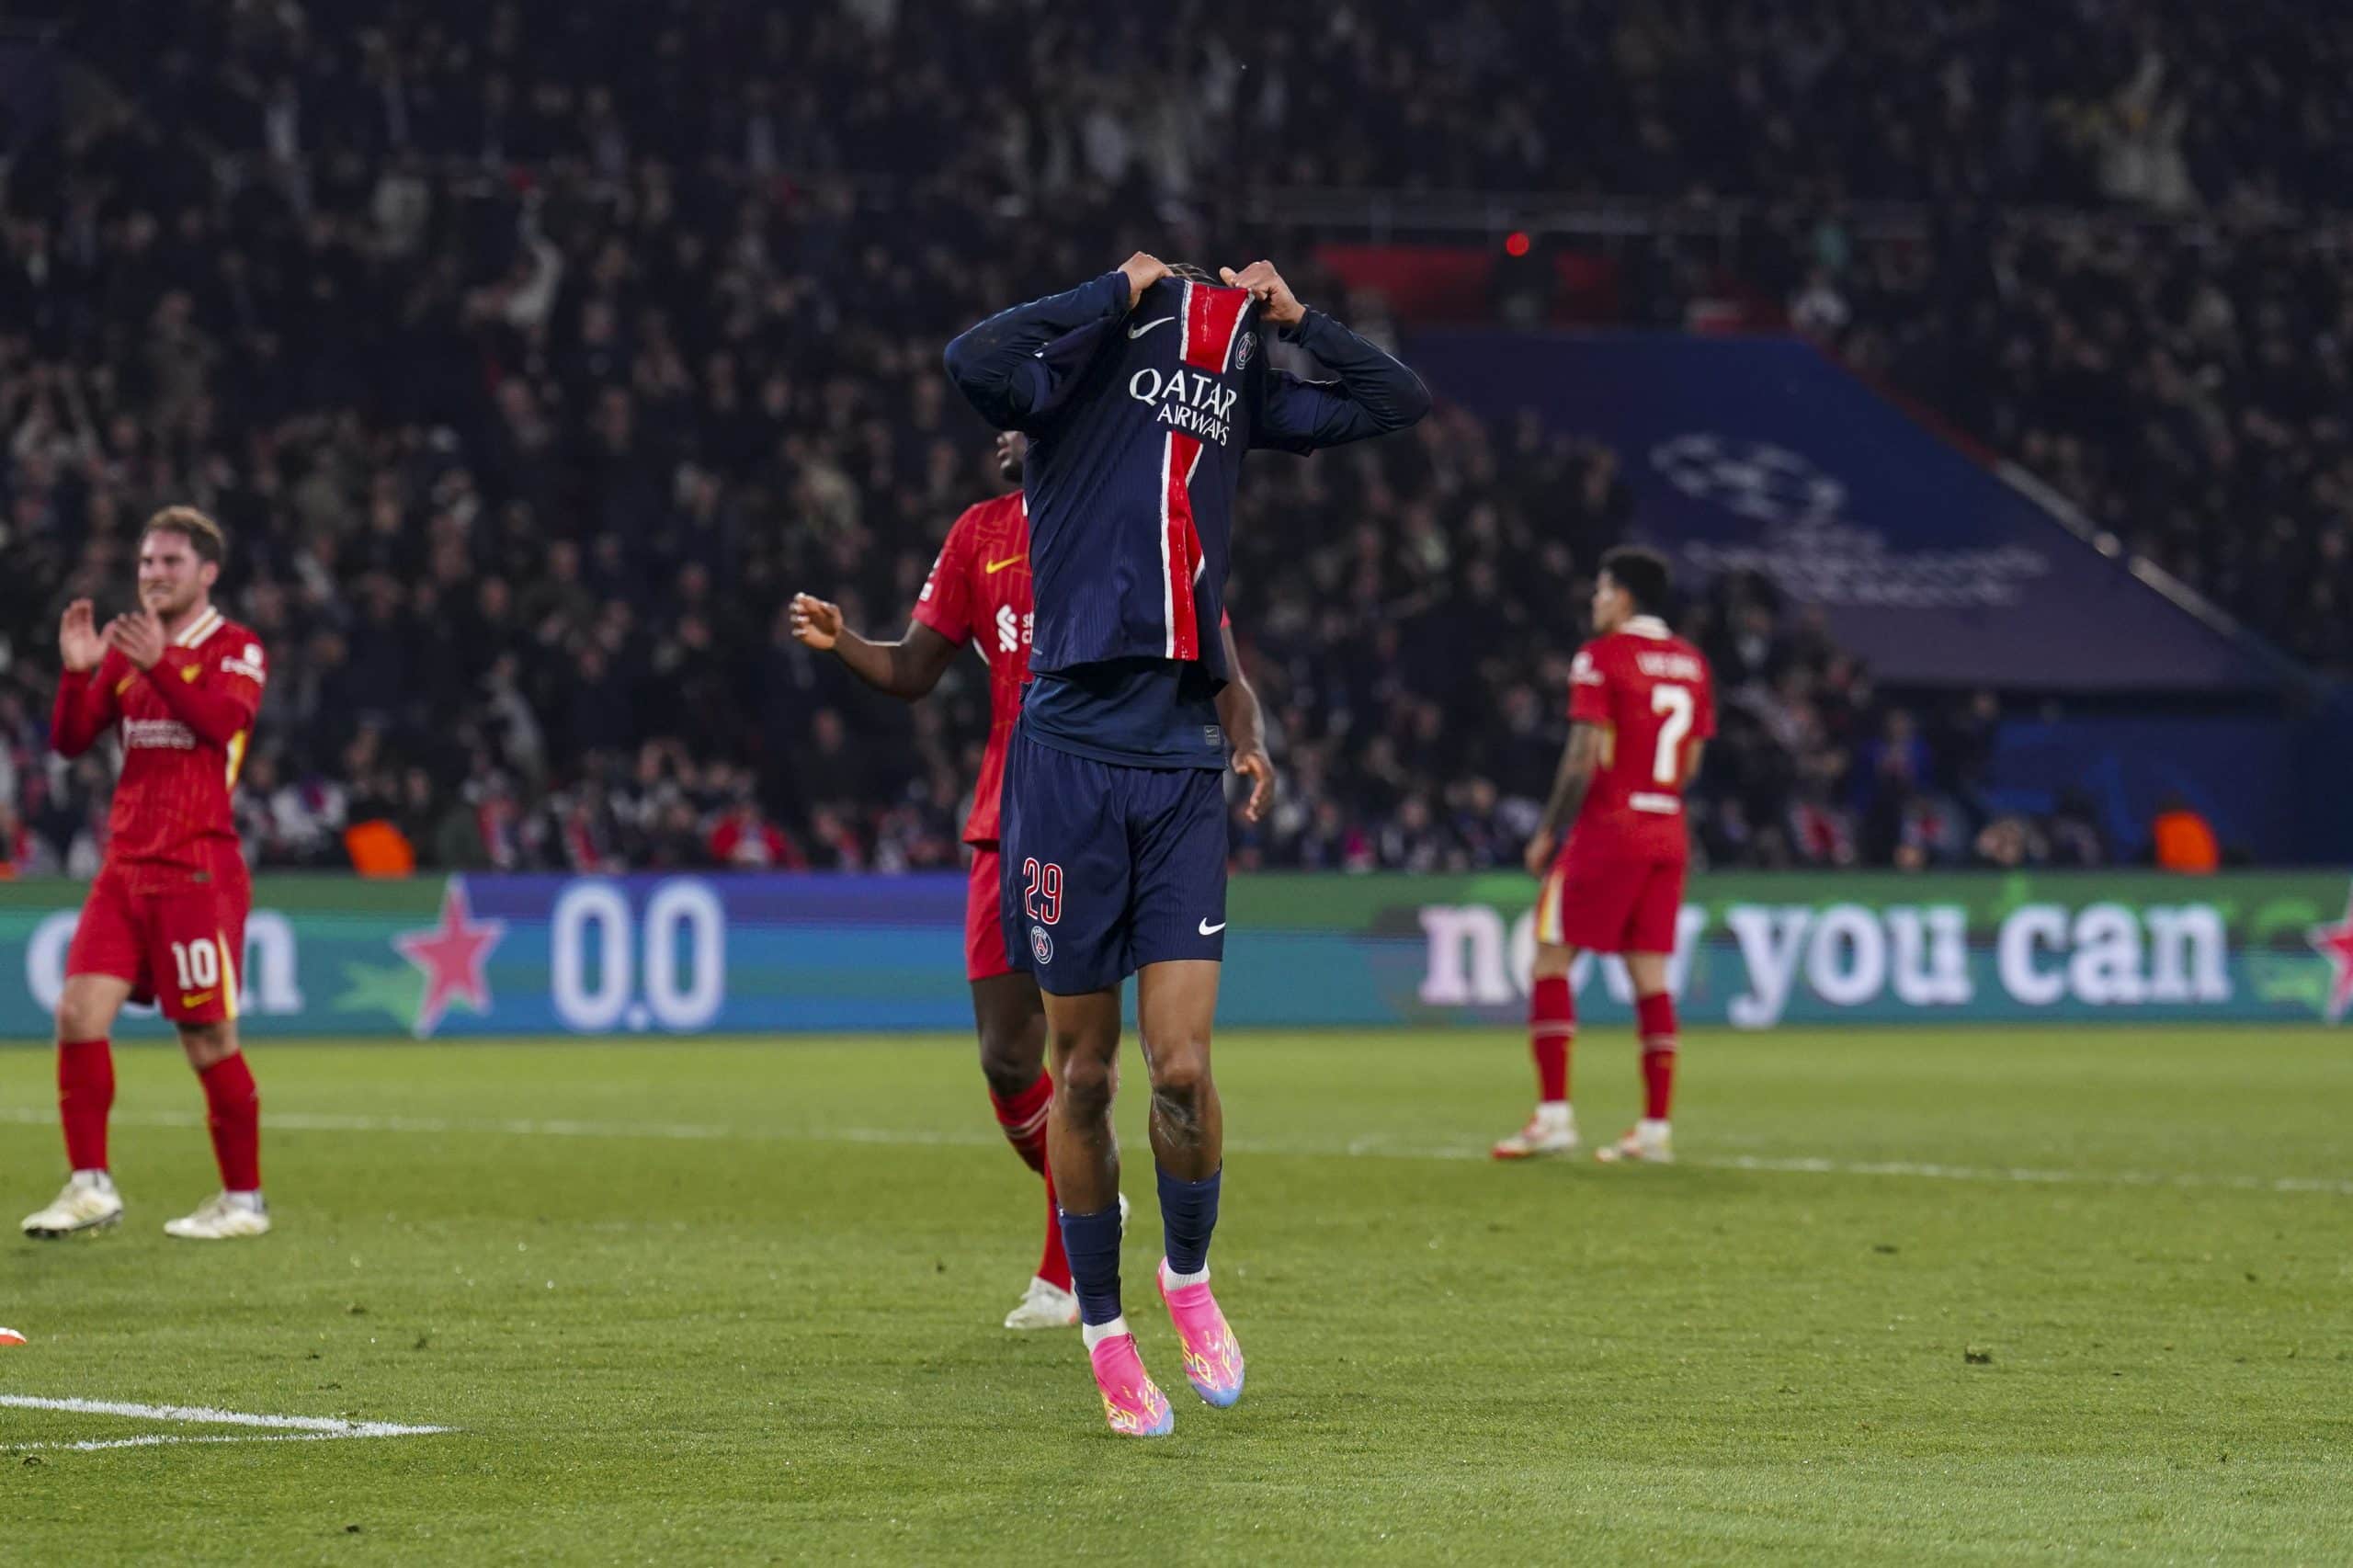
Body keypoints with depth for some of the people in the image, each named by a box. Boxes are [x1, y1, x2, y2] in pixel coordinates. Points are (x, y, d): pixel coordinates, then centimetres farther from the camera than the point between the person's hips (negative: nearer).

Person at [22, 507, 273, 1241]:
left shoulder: (234, 649, -2)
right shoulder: (125, 649, 15)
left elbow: (225, 720, -21)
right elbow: (70, 741, 10)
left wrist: (160, 665, -33)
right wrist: (77, 670, -7)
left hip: (198, 871, -6)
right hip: (125, 865, 6)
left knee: (210, 1040, -3)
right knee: (79, 1014, -6)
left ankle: (243, 1200, 9)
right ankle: (90, 1187, 1)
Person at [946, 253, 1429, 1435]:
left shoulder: (1243, 395, 13)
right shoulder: (1086, 369, -3)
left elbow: (1397, 400, 20)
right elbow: (973, 361, -24)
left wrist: (1293, 317, 8)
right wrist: (1117, 292, -14)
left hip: (1183, 770, 3)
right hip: (1070, 758, -3)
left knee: (1181, 1066, -6)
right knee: (1082, 1070, 5)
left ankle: (1189, 1276, 19)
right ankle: (1102, 1327, 18)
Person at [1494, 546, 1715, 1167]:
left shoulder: (1602, 658, -8)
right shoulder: (1692, 663, 11)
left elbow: (1584, 759, -13)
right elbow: (1690, 764, 14)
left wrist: (1548, 833, -5)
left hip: (1608, 831, -6)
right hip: (1669, 834, 6)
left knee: (1551, 960, 0)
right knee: (1651, 975, 6)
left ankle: (1554, 1114, -7)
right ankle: (1655, 1127, 2)